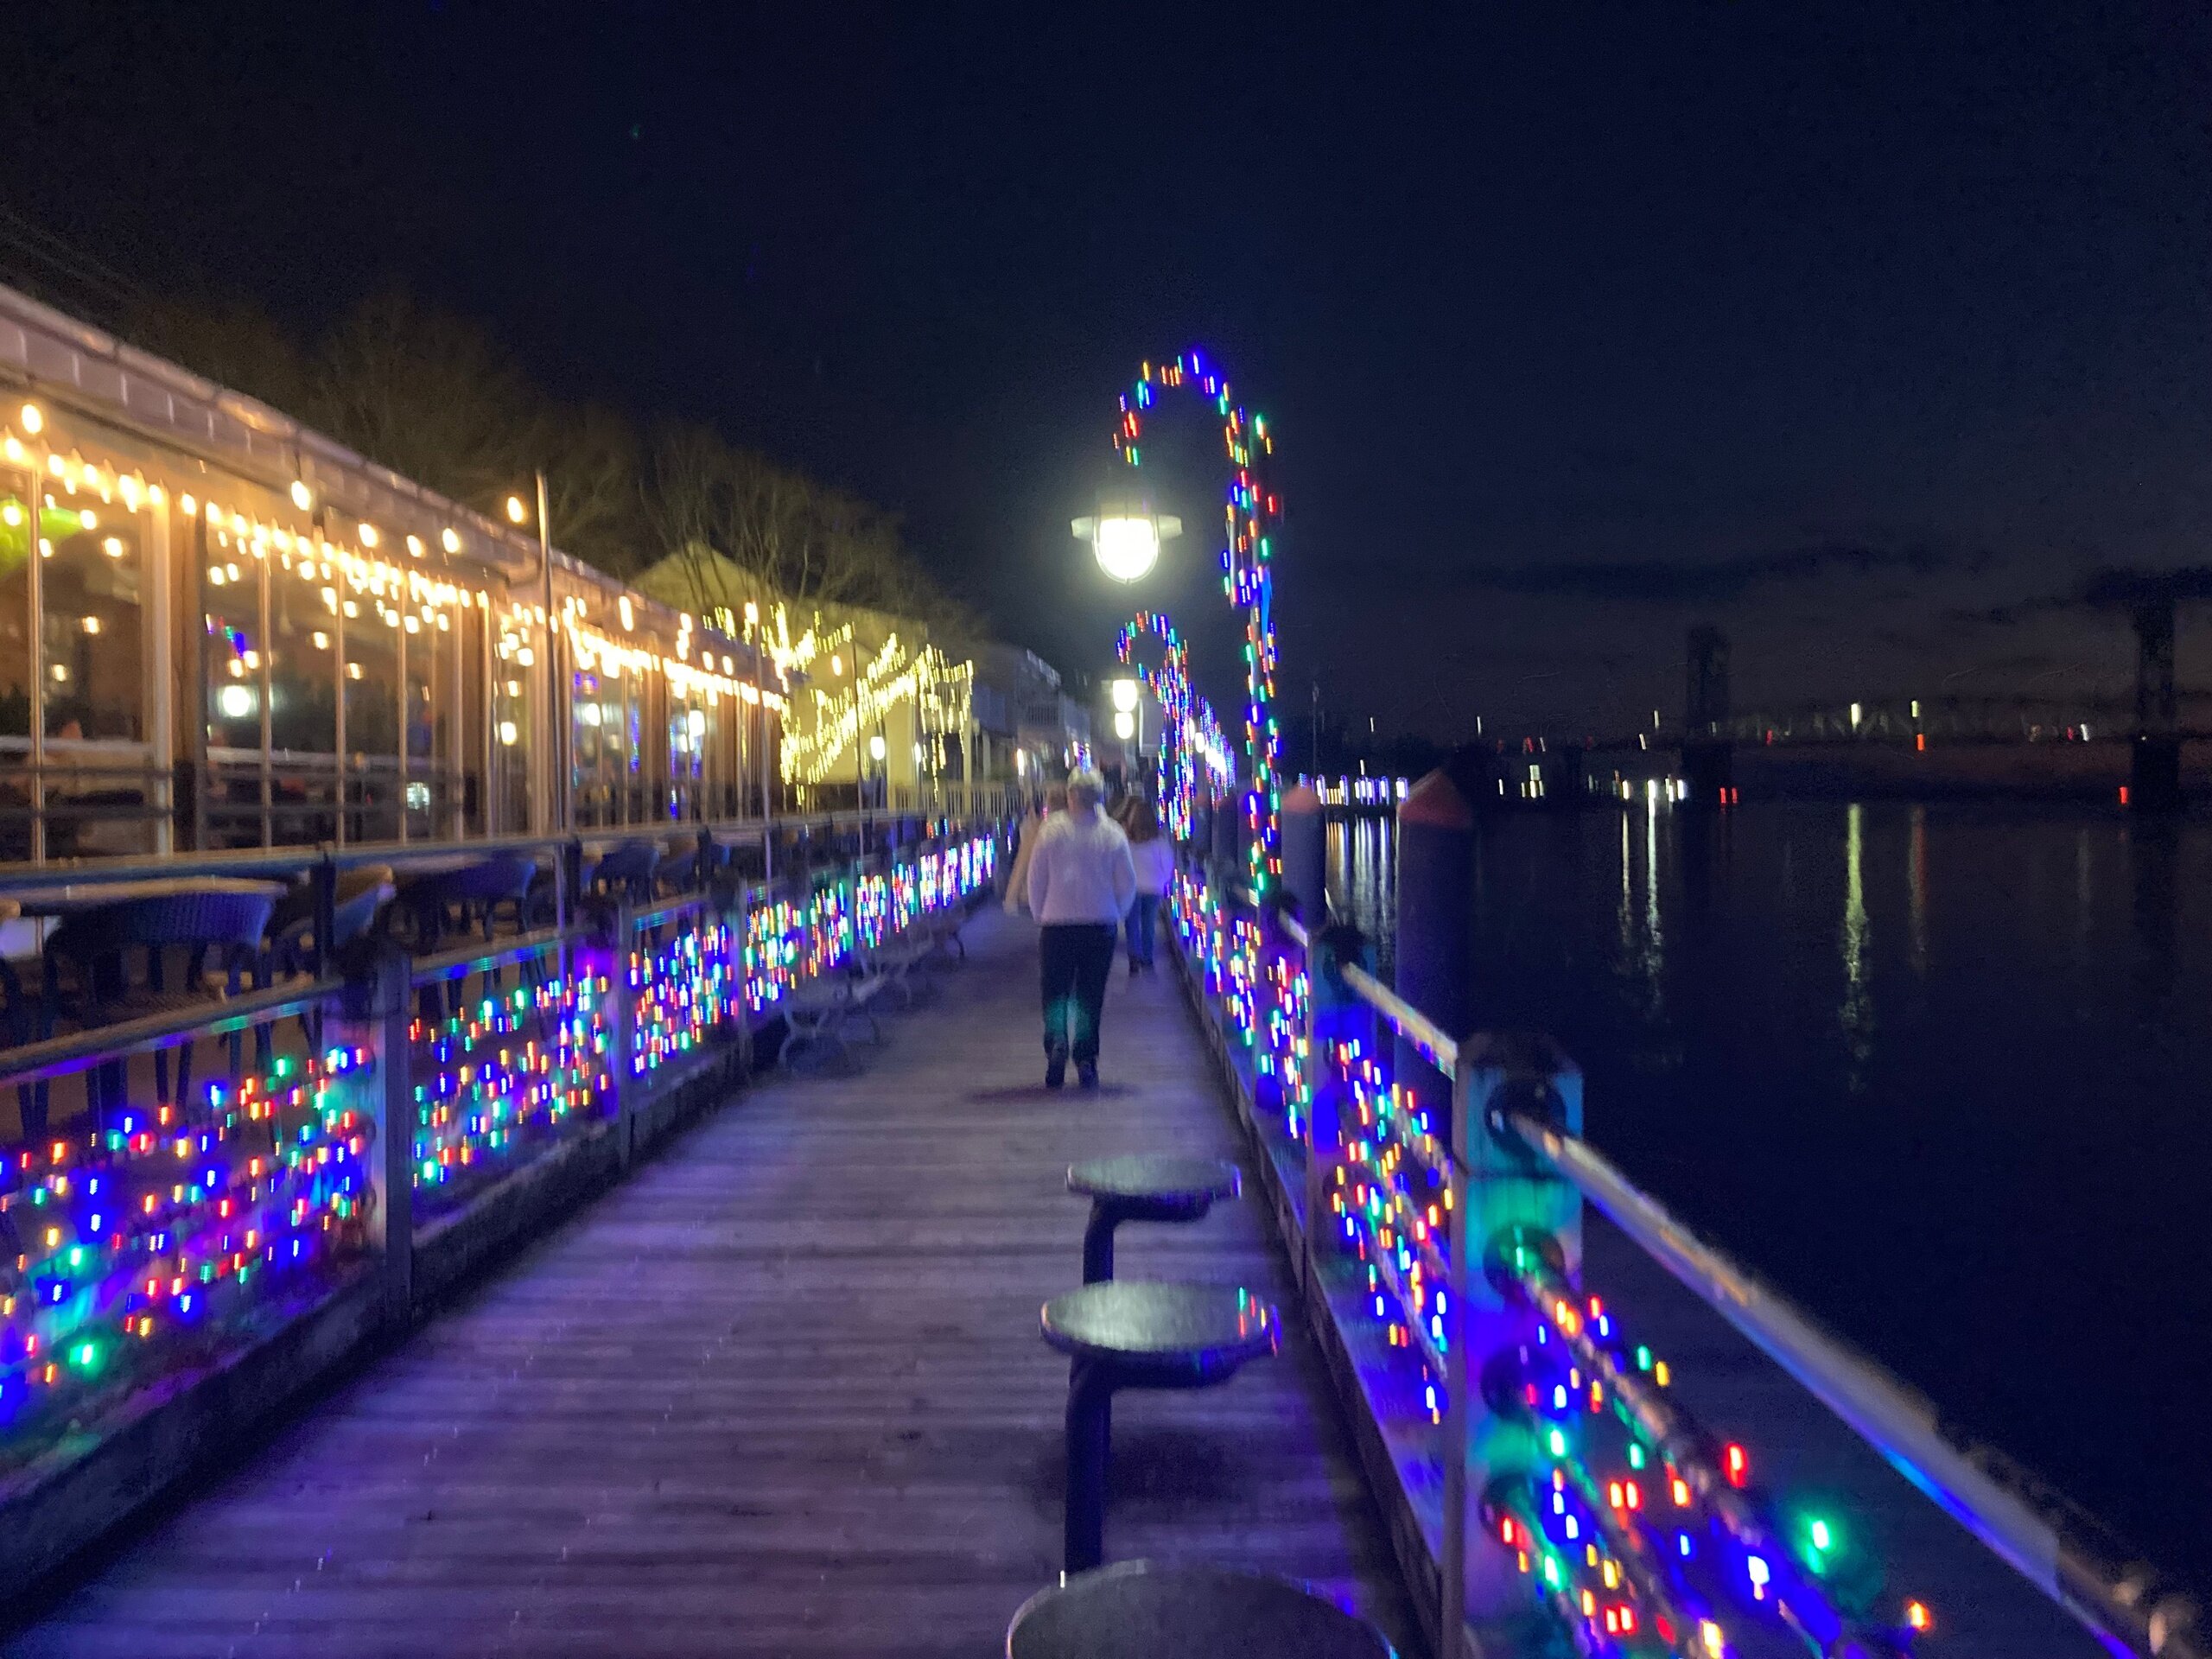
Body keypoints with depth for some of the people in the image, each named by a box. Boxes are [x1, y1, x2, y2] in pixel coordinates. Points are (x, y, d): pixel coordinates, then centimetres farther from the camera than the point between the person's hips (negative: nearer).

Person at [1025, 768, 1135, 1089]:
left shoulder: (1052, 830, -4)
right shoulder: (1112, 833, -2)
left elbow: (1036, 878, 0)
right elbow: (1127, 883, 1)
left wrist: (1040, 915, 13)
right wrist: (1115, 916, 15)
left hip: (1057, 924, -1)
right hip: (1101, 926, 1)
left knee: (1054, 991, 8)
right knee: (1090, 994, 10)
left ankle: (1056, 1043, -16)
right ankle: (1086, 1061, 9)